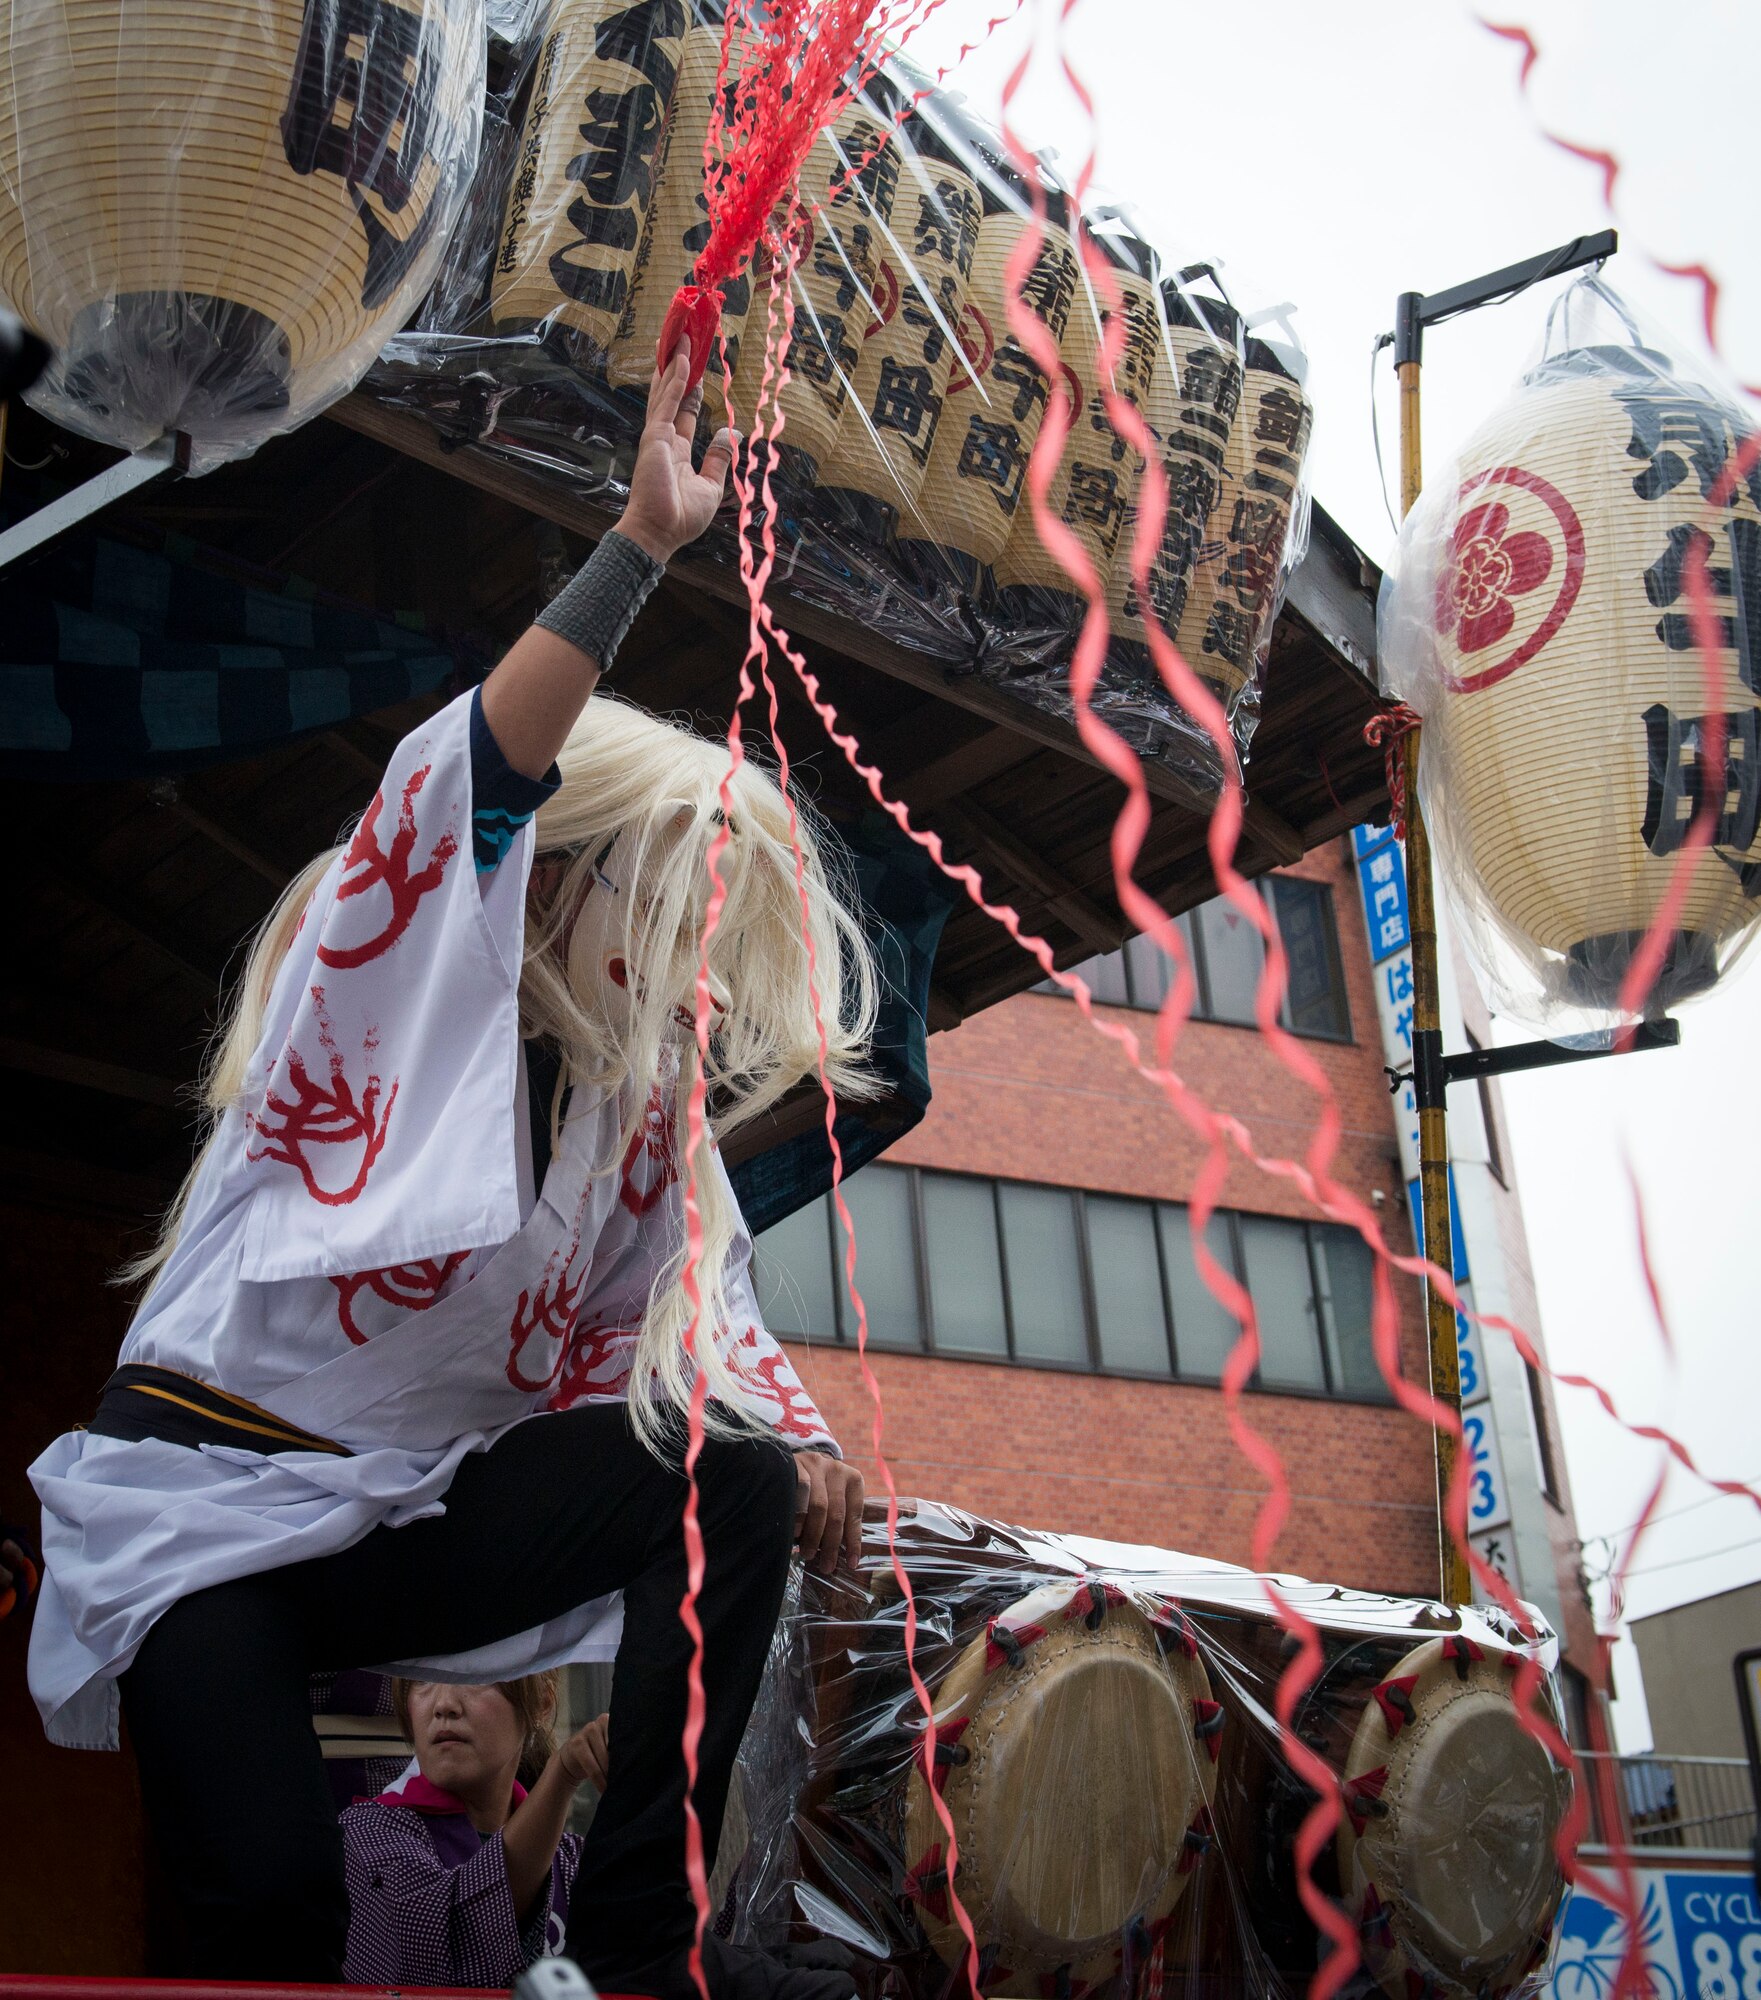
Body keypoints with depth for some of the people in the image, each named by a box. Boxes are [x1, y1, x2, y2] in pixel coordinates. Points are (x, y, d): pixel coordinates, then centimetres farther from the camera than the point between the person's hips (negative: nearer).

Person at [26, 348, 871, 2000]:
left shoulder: (631, 1098, 10)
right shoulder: (392, 986, -7)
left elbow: (686, 1306, 6)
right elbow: (468, 776, -23)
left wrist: (799, 1437, -14)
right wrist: (642, 543, -28)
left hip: (413, 1517, 6)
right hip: (197, 1509, -6)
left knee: (742, 1484, -14)